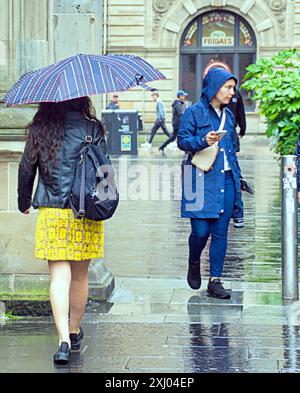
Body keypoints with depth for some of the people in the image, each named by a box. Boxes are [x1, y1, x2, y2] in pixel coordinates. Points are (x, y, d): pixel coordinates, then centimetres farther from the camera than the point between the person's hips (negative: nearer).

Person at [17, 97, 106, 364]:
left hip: (52, 213, 0)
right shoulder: (92, 127, -1)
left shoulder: (39, 129, 1)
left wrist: (24, 202, 20)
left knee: (59, 277, -2)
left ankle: (64, 340, -15)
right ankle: (74, 331, 30)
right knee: (80, 276, 15)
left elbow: (26, 168, 5)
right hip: (86, 212, 1)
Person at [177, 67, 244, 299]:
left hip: (226, 179, 5)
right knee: (201, 230, -8)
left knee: (221, 232, 4)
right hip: (202, 179, -5)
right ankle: (194, 264, 23)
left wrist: (237, 178, 18)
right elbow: (182, 140, -6)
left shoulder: (229, 115, 16)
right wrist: (203, 141, -23)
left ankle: (215, 280, 9)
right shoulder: (194, 112, -2)